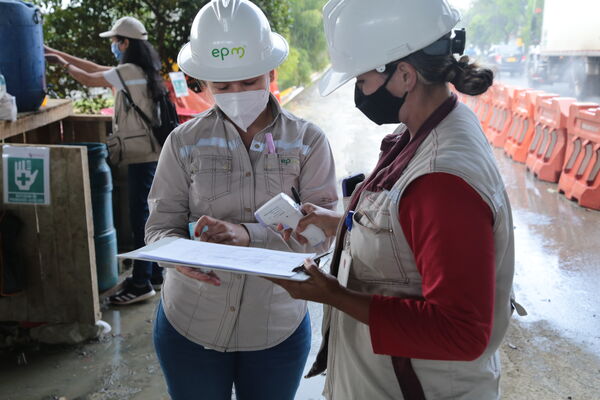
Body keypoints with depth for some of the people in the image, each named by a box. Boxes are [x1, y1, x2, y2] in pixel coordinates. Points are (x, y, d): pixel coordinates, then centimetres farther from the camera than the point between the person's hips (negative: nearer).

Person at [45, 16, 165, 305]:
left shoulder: (129, 71, -14)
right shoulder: (143, 70, 15)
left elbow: (89, 80, -3)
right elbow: (97, 70, 21)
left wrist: (63, 64, 15)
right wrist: (61, 54, 22)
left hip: (141, 156, -10)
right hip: (151, 152, 10)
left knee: (140, 218, -6)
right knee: (148, 215, 14)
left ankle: (141, 283, 1)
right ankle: (154, 274, 23)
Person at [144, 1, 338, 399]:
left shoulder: (309, 141, -5)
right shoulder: (185, 142, -4)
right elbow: (161, 226, -3)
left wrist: (249, 235, -27)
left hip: (278, 329, 0)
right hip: (188, 325, 0)